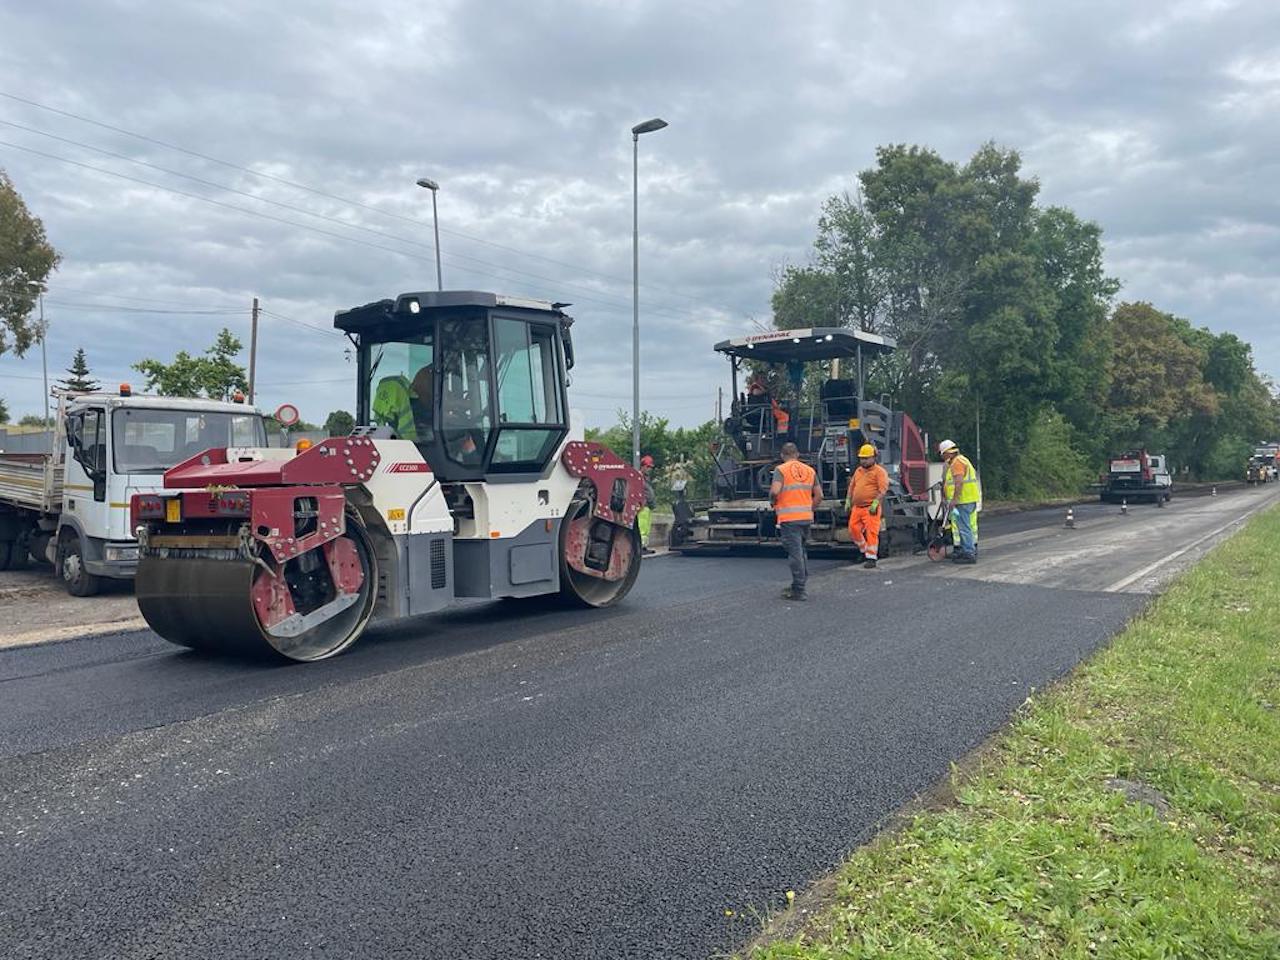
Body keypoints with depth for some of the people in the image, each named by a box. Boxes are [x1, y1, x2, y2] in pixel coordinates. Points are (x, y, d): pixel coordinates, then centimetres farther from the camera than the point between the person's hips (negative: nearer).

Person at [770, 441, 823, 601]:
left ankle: (798, 591, -3)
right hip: (807, 517, 6)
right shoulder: (810, 470, 11)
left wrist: (772, 502, 0)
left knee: (795, 553, -4)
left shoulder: (781, 469, -5)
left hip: (789, 518, -6)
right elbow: (819, 495, 10)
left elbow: (775, 491, -19)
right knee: (801, 552, 19)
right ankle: (799, 585, 27)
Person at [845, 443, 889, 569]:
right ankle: (865, 551, 29)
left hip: (871, 509, -8)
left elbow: (883, 489, -15)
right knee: (853, 530, 8)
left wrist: (875, 502, -24)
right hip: (857, 507, 8)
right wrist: (848, 500, 16)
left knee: (871, 533, -8)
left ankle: (871, 559, -4)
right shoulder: (858, 470, 18)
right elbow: (852, 486, 25)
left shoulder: (879, 471, -5)